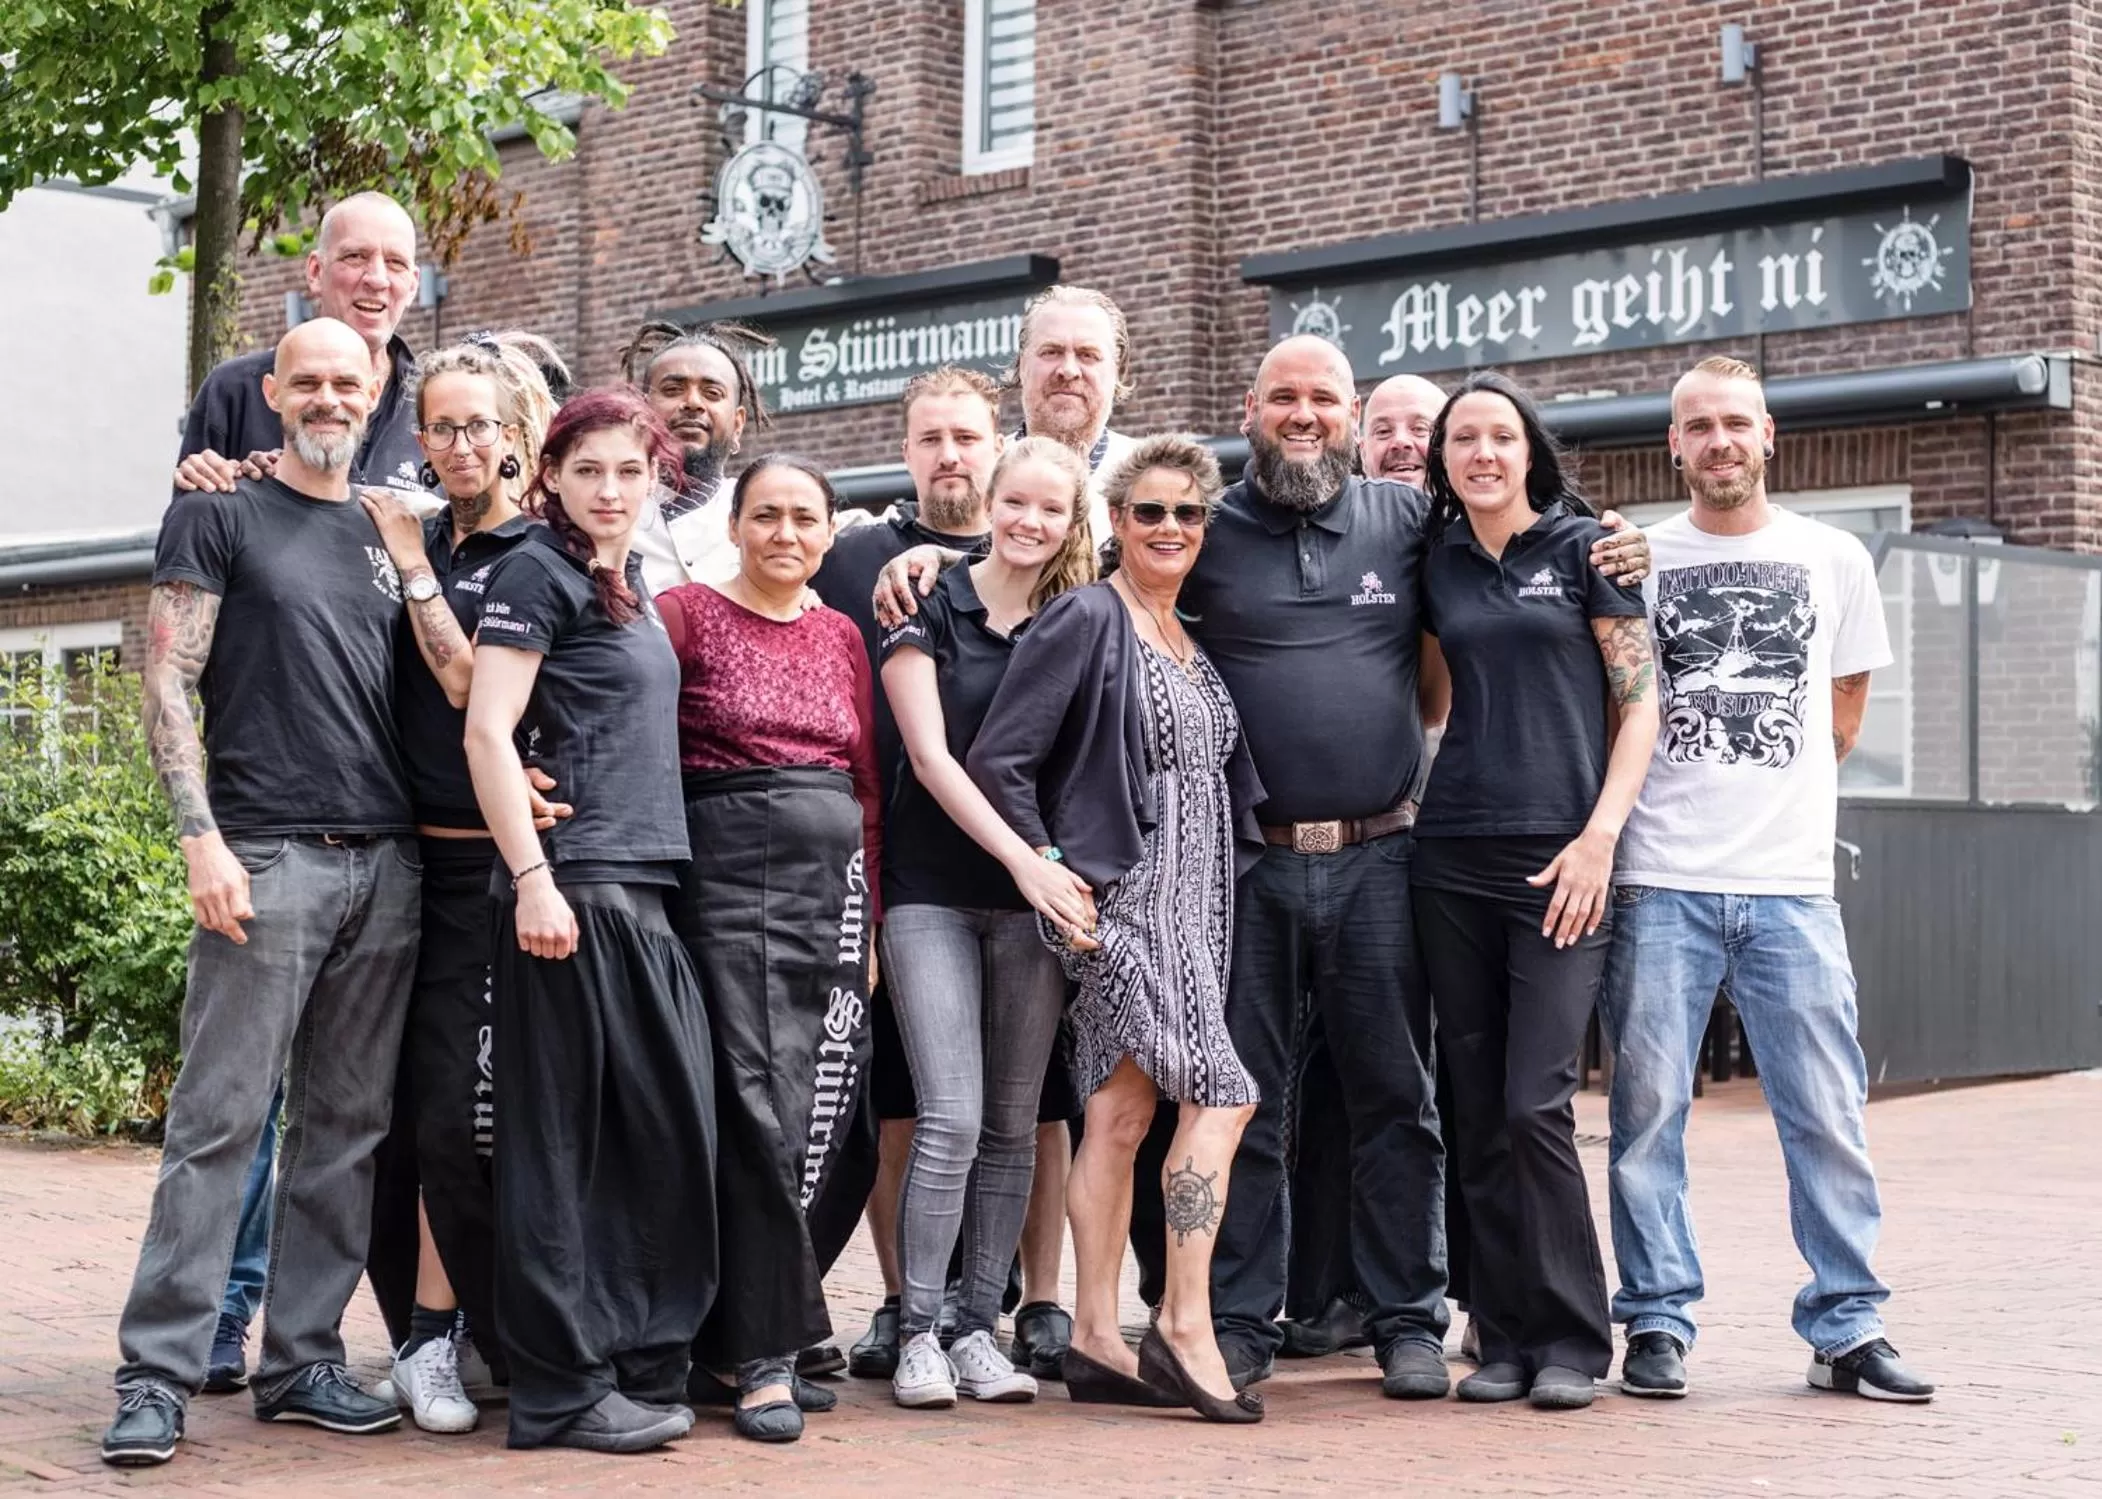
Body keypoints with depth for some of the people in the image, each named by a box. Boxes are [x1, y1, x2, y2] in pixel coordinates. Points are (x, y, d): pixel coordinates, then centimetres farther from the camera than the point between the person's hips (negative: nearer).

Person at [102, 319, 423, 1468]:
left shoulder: (388, 537, 18)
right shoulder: (220, 518, 4)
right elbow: (167, 686, -3)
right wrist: (202, 837, -12)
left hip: (385, 866, 5)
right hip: (266, 858, -5)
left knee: (346, 1127, 7)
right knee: (220, 1120, -7)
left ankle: (302, 1361, 15)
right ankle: (157, 1373, -1)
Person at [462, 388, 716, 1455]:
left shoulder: (632, 584, 20)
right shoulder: (538, 572, -5)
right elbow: (487, 733, -12)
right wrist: (532, 878, -18)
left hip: (642, 885, 8)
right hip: (573, 885, -8)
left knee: (669, 1123, 7)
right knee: (564, 1133, -4)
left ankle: (639, 1363, 16)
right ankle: (562, 1390, 2)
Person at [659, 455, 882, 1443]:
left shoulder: (841, 636, 16)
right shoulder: (686, 613, 1)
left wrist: (873, 914, 14)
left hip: (834, 880, 5)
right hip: (727, 871, -5)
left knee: (815, 1118, 4)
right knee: (759, 1110, -9)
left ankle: (740, 1334, 14)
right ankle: (764, 1353, -3)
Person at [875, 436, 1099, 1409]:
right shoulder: (930, 607, 0)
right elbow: (929, 754, -8)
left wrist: (1056, 873, -5)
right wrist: (1020, 856, -16)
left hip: (1037, 896, 3)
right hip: (934, 893, -3)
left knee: (1012, 1126, 5)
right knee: (952, 1118, -11)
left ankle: (979, 1330, 13)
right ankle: (917, 1334, -1)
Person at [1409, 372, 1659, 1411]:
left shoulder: (1585, 547, 2)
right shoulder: (1435, 564, 13)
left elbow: (1639, 703, -1)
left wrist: (1599, 835, -10)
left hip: (1561, 857, -4)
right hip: (1453, 854, 4)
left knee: (1535, 1103, -11)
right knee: (1477, 1109, 4)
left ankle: (1572, 1342, 0)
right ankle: (1506, 1336, 12)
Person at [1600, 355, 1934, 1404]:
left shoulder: (1833, 559, 10)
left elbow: (1844, 713, 19)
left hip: (1792, 883, 1)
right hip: (1660, 883, -1)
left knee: (1827, 1113, 0)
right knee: (1648, 1109, 0)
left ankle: (1846, 1327, 9)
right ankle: (1658, 1322, 10)